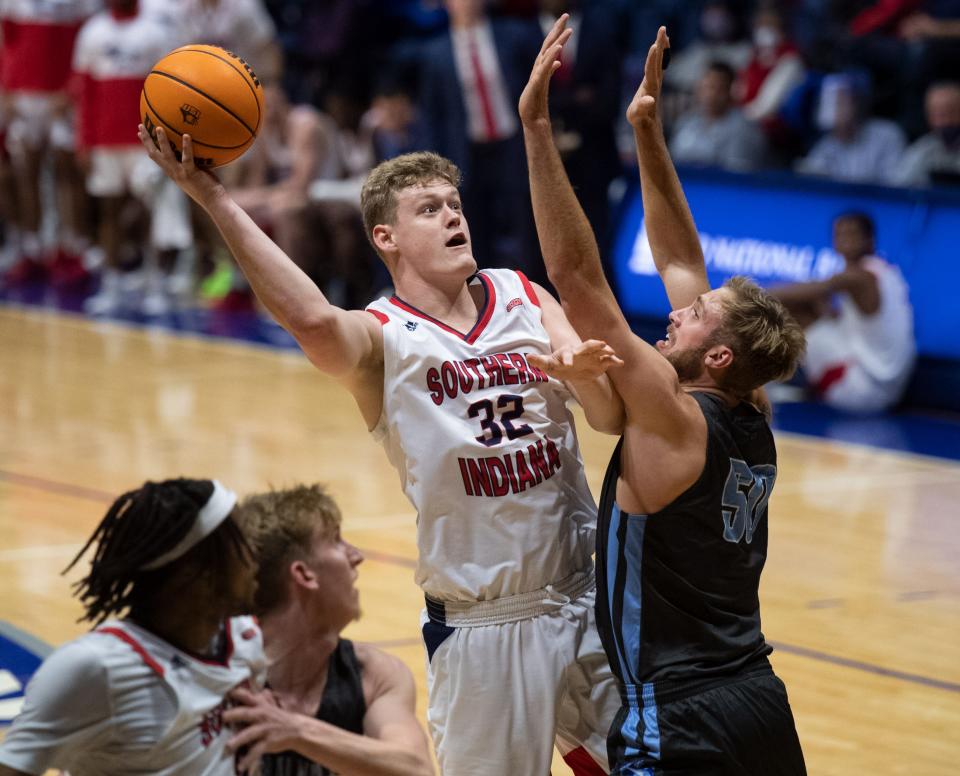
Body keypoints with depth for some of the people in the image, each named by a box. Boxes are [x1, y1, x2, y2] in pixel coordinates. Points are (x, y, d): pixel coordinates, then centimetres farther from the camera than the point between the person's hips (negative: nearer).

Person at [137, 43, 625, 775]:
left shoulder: (522, 297, 6)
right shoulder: (381, 339, -9)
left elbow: (612, 416, -1)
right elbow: (312, 320, -33)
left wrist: (584, 371, -24)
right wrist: (211, 195, -37)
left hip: (585, 599, 4)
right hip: (482, 624, -4)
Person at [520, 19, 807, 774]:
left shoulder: (674, 422, -15)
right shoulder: (753, 429, 6)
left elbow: (577, 277, -19)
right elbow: (681, 261, 13)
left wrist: (538, 128, -19)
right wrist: (647, 133, 13)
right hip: (763, 707, 9)